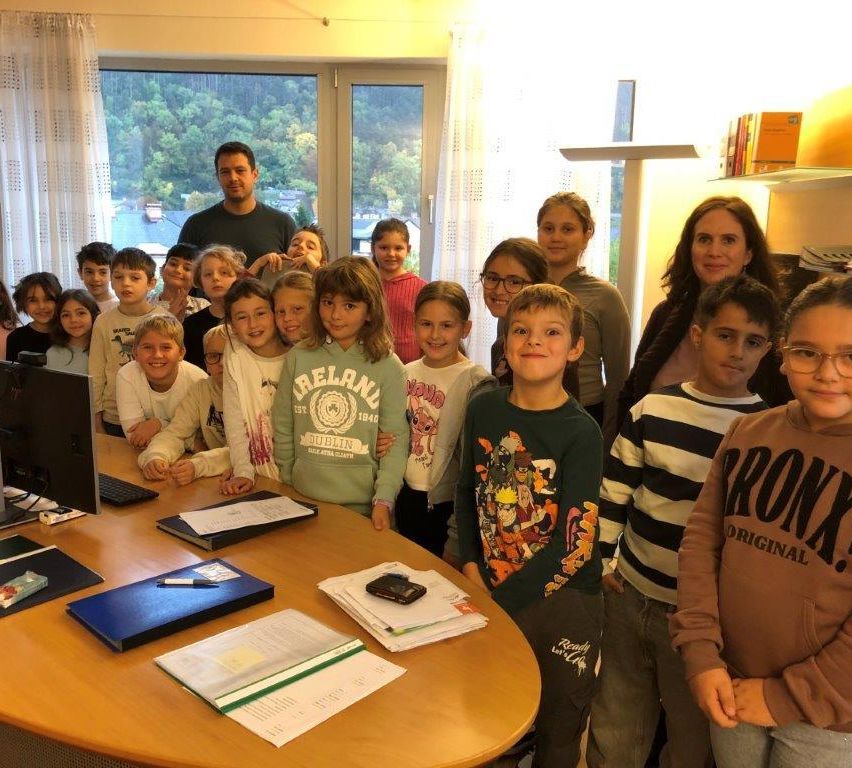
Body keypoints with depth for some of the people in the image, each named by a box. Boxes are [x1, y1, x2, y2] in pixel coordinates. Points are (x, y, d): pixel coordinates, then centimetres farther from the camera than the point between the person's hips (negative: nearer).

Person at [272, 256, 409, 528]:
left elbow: (396, 440, -8)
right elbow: (283, 429, 5)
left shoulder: (388, 366, -7)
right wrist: (287, 488, 6)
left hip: (362, 506, -2)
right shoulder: (298, 357, -1)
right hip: (303, 501, 2)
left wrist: (384, 500, -16)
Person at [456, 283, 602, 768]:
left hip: (562, 600, -3)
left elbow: (574, 544, -18)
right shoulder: (484, 410, -2)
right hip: (489, 591, 4)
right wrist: (471, 566, -1)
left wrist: (498, 600, -18)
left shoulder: (581, 432, -15)